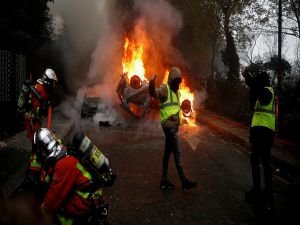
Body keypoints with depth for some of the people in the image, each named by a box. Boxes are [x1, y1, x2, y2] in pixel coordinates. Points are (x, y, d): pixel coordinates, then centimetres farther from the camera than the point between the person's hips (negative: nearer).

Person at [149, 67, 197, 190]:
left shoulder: (176, 91, 17)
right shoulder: (165, 88, -11)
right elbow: (154, 93, -33)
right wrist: (152, 84, -53)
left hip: (174, 125, 9)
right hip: (169, 125, -9)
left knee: (168, 152, 11)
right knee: (177, 153, -8)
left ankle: (164, 180, 18)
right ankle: (184, 181, -3)